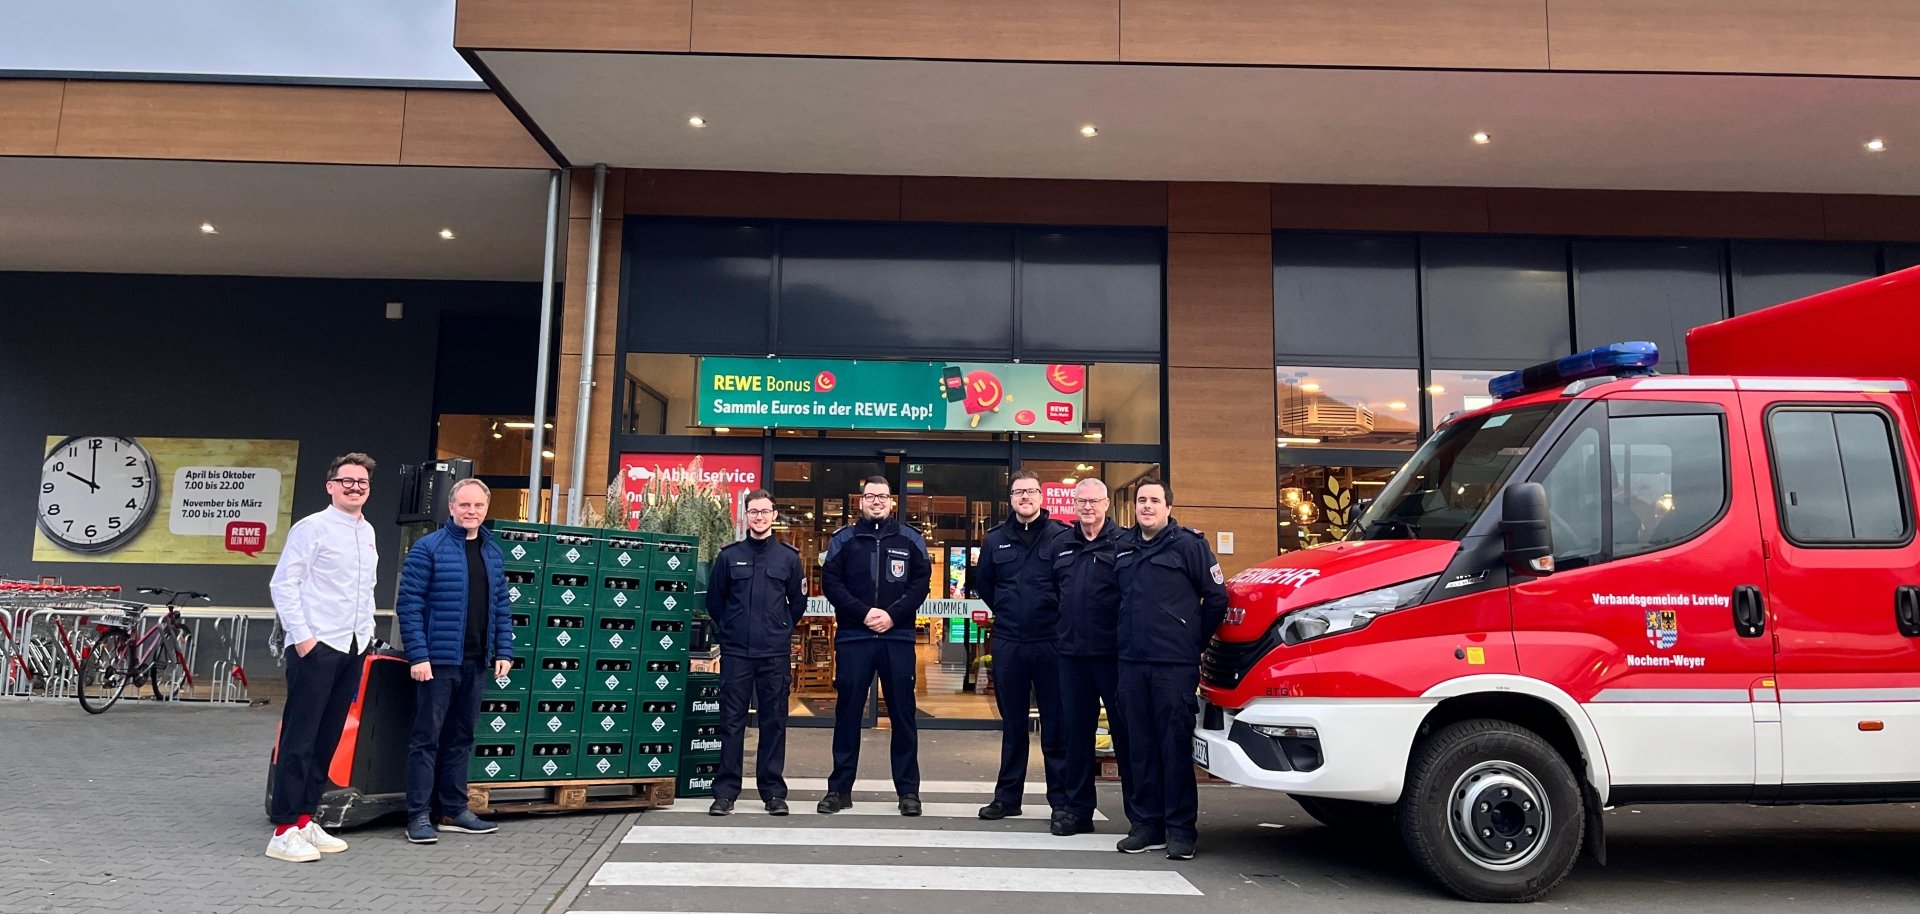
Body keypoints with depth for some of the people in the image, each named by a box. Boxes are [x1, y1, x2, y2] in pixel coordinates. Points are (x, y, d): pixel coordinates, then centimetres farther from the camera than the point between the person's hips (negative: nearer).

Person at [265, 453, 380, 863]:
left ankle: (305, 819, 21)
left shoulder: (368, 533, 15)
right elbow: (283, 583, -9)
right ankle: (283, 831, 1)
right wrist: (301, 636, -14)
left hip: (351, 648, 7)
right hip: (316, 647, -7)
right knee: (299, 739, -4)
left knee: (327, 740, 12)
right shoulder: (312, 527, -7)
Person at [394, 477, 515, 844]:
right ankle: (419, 816, 7)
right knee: (427, 738, 0)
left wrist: (504, 652, 7)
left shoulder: (493, 552, 12)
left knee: (461, 738, 13)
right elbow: (409, 604, -9)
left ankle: (454, 810, 22)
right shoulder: (429, 548, -6)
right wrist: (418, 655, -15)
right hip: (438, 659, -6)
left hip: (477, 662, 6)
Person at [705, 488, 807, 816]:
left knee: (774, 722, 4)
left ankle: (773, 791, 12)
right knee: (731, 722, 2)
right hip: (735, 652, 0)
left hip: (775, 654, 0)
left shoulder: (789, 557, 5)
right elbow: (714, 600, 13)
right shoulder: (729, 555, 5)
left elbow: (798, 602, 12)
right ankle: (725, 792, 9)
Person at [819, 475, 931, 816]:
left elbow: (921, 582, 2)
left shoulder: (910, 539, 8)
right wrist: (863, 612, -13)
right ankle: (840, 787, 14)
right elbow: (832, 583, 0)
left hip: (898, 638, 0)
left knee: (902, 713, 5)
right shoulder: (843, 539, 7)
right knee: (848, 713, 5)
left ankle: (908, 789, 13)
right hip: (853, 638, 0)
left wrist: (892, 614, -12)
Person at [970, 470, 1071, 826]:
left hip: (1051, 643, -3)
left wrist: (1059, 617, 0)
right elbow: (982, 582, 21)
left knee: (1055, 726, 1)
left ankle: (1061, 802, 8)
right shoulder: (995, 539, 8)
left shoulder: (1060, 535, -4)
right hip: (1007, 644, 4)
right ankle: (1007, 796, 23)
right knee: (1012, 724, 13)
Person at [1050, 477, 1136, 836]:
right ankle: (1078, 809, 21)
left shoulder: (1123, 542, -4)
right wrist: (1064, 630, 15)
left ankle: (1139, 812, 10)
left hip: (1112, 653, -5)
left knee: (1125, 731, 0)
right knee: (1076, 732, 11)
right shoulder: (1061, 546, 13)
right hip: (1071, 652, 5)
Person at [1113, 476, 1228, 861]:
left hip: (1174, 665, -5)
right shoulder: (1124, 550, 15)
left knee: (1176, 746, -3)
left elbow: (1216, 597, 0)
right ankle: (1146, 825, 17)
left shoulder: (1189, 544, -2)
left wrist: (1194, 642, 4)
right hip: (1132, 663, 5)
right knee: (1141, 747, 8)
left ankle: (1180, 829, 6)